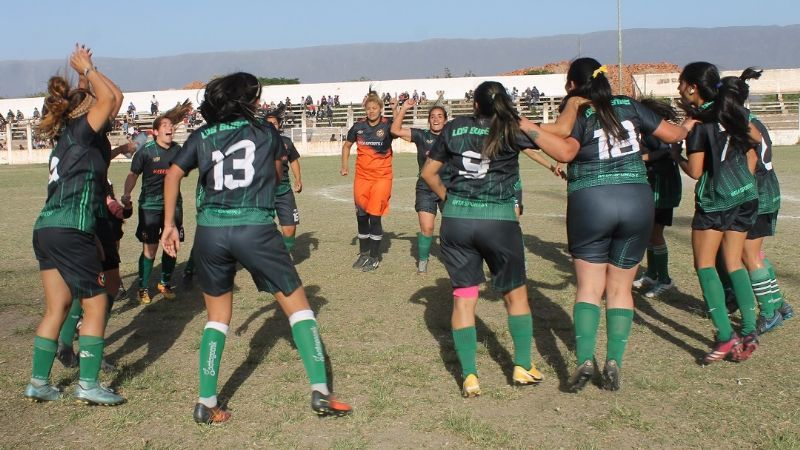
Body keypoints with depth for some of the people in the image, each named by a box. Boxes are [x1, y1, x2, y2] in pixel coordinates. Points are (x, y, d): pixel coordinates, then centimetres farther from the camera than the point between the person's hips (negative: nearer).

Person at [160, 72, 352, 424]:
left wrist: (169, 224, 10)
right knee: (297, 303, 8)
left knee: (218, 317, 18)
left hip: (210, 231, 3)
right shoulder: (267, 133, 10)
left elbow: (173, 174, 7)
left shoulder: (202, 136, 13)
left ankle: (206, 404, 14)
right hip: (255, 229, -3)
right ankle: (320, 392, 1)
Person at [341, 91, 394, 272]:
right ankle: (363, 253, 27)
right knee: (361, 215, 9)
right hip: (362, 176, 4)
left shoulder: (387, 124, -6)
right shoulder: (359, 126, 3)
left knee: (375, 216, -6)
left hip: (382, 177, -4)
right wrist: (344, 165, 8)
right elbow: (347, 145, 17)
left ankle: (374, 257, 8)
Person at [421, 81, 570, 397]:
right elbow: (562, 147, -4)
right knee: (515, 293, 16)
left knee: (463, 297, 6)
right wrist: (528, 126, 6)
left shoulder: (454, 129, 6)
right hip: (498, 220, -1)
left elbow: (428, 173, 10)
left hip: (456, 220, 2)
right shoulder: (513, 129, 0)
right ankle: (523, 367, 23)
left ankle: (469, 376, 3)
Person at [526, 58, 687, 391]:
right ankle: (614, 362, 1)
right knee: (620, 288, 10)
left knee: (589, 287, 6)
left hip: (590, 203, -3)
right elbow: (673, 135, 13)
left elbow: (565, 152, -22)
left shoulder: (578, 116, -2)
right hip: (637, 201, 3)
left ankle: (585, 360, -8)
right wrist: (686, 127, 35)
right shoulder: (630, 107, 8)